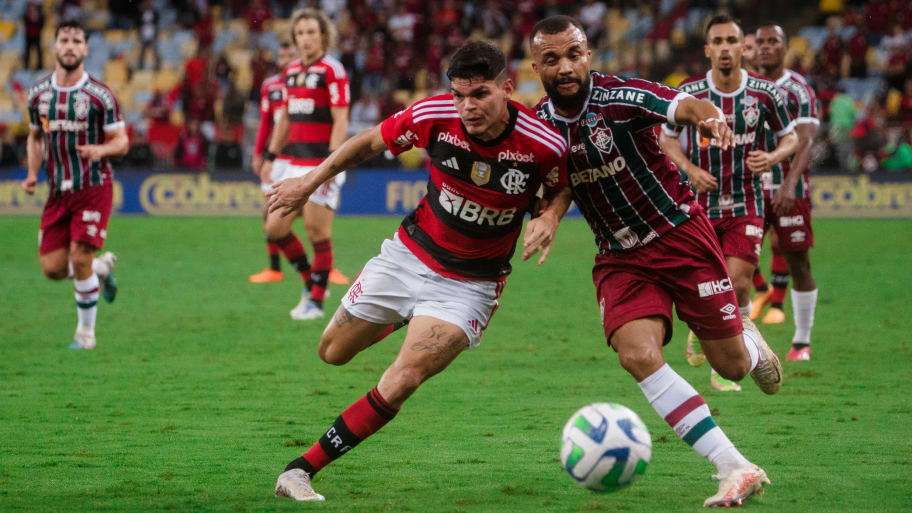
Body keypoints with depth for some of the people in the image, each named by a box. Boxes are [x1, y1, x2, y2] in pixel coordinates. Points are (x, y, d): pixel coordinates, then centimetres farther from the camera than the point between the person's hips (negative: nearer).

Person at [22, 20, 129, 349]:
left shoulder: (99, 96, -4)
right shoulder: (38, 94, 7)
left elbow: (121, 141, -2)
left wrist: (101, 150, -24)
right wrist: (33, 174, 5)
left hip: (94, 187, -4)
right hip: (58, 192, 4)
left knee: (79, 257, -15)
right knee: (52, 268, -3)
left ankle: (86, 332, 4)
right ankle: (102, 267, 29)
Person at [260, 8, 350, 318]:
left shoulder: (332, 70, -9)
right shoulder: (291, 72, 13)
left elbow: (340, 121, -13)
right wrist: (270, 157, 20)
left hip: (320, 163, -7)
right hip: (292, 163, 7)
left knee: (317, 232, -4)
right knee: (275, 228, 3)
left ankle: (316, 302, 7)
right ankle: (310, 281, 22)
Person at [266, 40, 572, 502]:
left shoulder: (543, 145, -23)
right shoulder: (434, 116, -19)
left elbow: (562, 187, 0)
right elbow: (372, 141, 0)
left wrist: (550, 218, -22)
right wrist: (309, 183, 2)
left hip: (469, 286, -3)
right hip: (408, 255, 3)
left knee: (399, 385, -20)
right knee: (333, 353, 17)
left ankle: (301, 469, -10)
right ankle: (402, 320, 49)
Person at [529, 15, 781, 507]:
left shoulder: (620, 96, -18)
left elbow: (687, 105, -34)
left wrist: (709, 117, -57)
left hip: (680, 235, -3)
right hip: (621, 258, 3)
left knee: (731, 365, 0)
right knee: (636, 353, -23)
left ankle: (750, 341, 43)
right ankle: (735, 471, -19)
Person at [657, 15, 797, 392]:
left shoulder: (764, 93, -6)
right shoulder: (688, 93, -7)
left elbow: (790, 137, 8)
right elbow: (667, 138, 8)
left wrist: (773, 157, -13)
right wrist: (690, 169, -9)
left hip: (746, 204, 0)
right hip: (701, 204, 0)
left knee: (738, 284, -11)